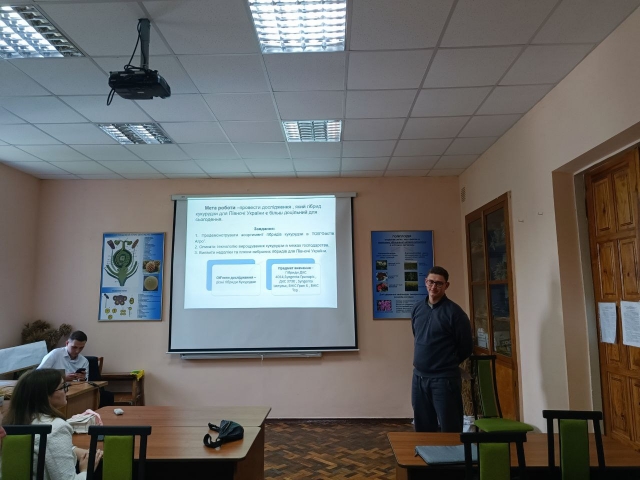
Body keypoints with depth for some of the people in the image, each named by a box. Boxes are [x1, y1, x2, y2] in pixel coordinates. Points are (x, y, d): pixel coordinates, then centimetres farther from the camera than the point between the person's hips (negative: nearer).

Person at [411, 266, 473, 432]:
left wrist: (448, 364, 5)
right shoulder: (417, 308, 6)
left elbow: (466, 347, -5)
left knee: (450, 429, 3)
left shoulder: (454, 312, -12)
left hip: (444, 379, -6)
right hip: (419, 377, 6)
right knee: (423, 427, 16)